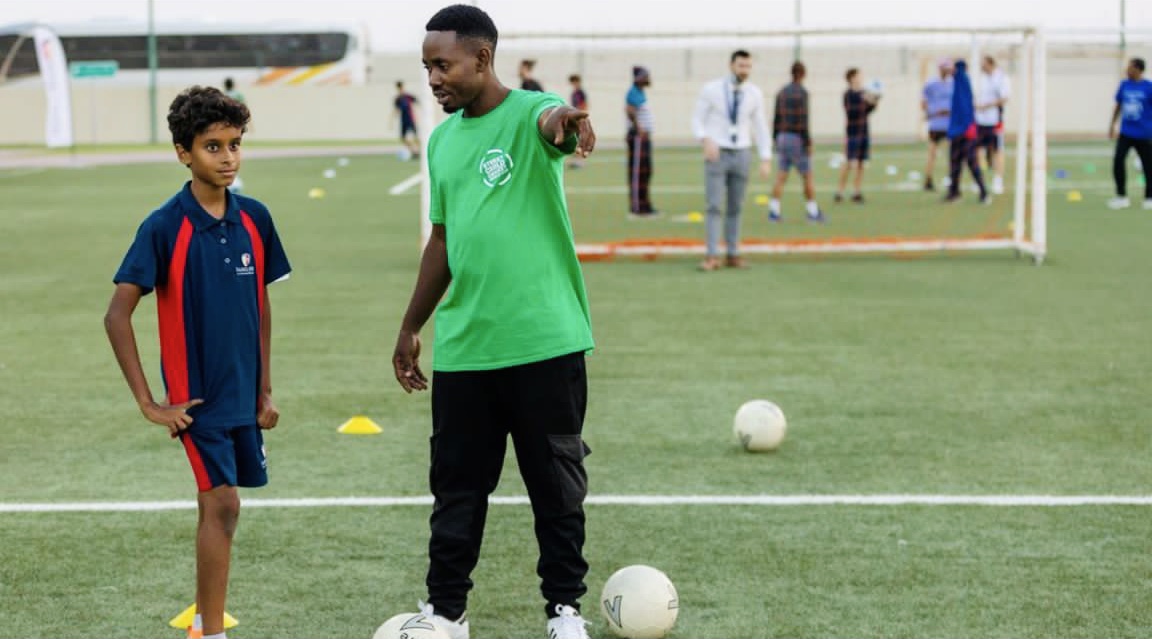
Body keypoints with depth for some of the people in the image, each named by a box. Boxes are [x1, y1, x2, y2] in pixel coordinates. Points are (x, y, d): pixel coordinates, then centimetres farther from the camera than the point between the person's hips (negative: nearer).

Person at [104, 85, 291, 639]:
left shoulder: (254, 220, 1)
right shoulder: (164, 228, -14)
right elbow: (117, 315, -14)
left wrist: (264, 389, 9)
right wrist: (148, 403, -14)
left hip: (242, 394, 5)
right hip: (196, 395, -5)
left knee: (215, 507, 13)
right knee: (222, 503, -12)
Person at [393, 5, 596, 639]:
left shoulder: (529, 113, -8)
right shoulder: (442, 141, 11)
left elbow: (554, 120, -34)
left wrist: (565, 119, -59)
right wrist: (410, 327, 22)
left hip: (546, 341, -5)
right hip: (461, 346, 5)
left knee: (557, 484, 6)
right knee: (456, 486, 8)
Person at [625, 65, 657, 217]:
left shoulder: (640, 93, 17)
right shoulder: (633, 93, -14)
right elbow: (629, 110, -30)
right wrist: (638, 129, -23)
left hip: (644, 136, 10)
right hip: (638, 136, -10)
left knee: (645, 171, 13)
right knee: (637, 171, -9)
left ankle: (645, 207, 18)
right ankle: (636, 209, -8)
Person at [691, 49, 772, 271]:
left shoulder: (754, 93, -1)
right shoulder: (710, 90, -9)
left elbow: (761, 128, 5)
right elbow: (697, 121, -4)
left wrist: (766, 160, -2)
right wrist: (706, 141, -24)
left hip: (741, 155, 3)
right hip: (716, 154, -3)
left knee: (735, 207, 9)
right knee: (714, 206, -10)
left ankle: (733, 255, 18)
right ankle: (712, 257, -9)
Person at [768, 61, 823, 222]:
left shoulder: (782, 92, 10)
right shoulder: (802, 92, -12)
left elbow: (776, 118, 12)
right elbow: (802, 120, -18)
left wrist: (775, 140, 18)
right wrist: (808, 143, -15)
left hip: (782, 137, 6)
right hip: (797, 139, -6)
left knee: (781, 176, 4)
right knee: (807, 176, 3)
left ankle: (774, 211, -4)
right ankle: (813, 212, 6)